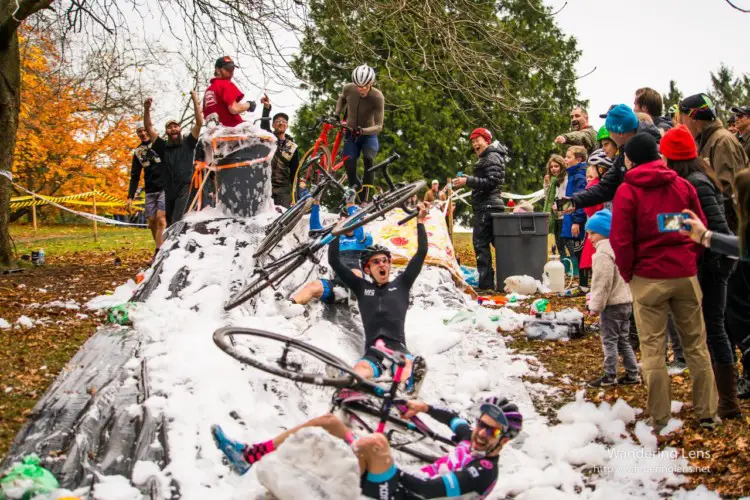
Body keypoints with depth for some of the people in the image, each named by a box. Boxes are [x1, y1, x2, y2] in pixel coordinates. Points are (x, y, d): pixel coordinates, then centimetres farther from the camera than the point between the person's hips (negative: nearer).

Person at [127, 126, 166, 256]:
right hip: (150, 191, 5)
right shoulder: (138, 152, 13)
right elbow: (135, 176, 16)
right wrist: (130, 196, 8)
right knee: (152, 222, 1)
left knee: (161, 218, -18)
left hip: (165, 188, -5)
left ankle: (158, 254, -24)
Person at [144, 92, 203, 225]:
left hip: (185, 189, -4)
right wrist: (147, 109, -7)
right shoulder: (163, 147, 11)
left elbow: (199, 123, -3)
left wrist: (195, 102, -11)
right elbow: (149, 128, 6)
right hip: (169, 191, 4)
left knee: (177, 223, -18)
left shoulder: (188, 143, 5)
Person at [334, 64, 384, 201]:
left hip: (368, 135, -3)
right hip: (351, 134, 3)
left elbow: (378, 126, -28)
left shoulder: (377, 97, -26)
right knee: (349, 167, -7)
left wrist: (363, 131, -45)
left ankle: (365, 196, -22)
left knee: (368, 159, -30)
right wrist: (337, 114, -1)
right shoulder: (348, 89, -16)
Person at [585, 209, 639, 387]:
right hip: (626, 301, 10)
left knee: (609, 340, -2)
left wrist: (595, 306, -13)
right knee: (623, 339, 15)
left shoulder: (603, 254, -18)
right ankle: (632, 374, 17)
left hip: (612, 305, -10)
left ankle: (609, 376, 1)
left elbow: (603, 283, -20)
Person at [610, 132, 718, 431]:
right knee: (696, 345, 11)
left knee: (652, 348, 3)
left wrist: (627, 272, 3)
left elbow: (620, 239, -11)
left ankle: (659, 418, 4)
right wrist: (690, 261, 14)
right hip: (685, 275, 3)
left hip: (648, 278, -3)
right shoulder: (683, 186, 5)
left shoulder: (627, 191, -7)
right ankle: (707, 413, 14)